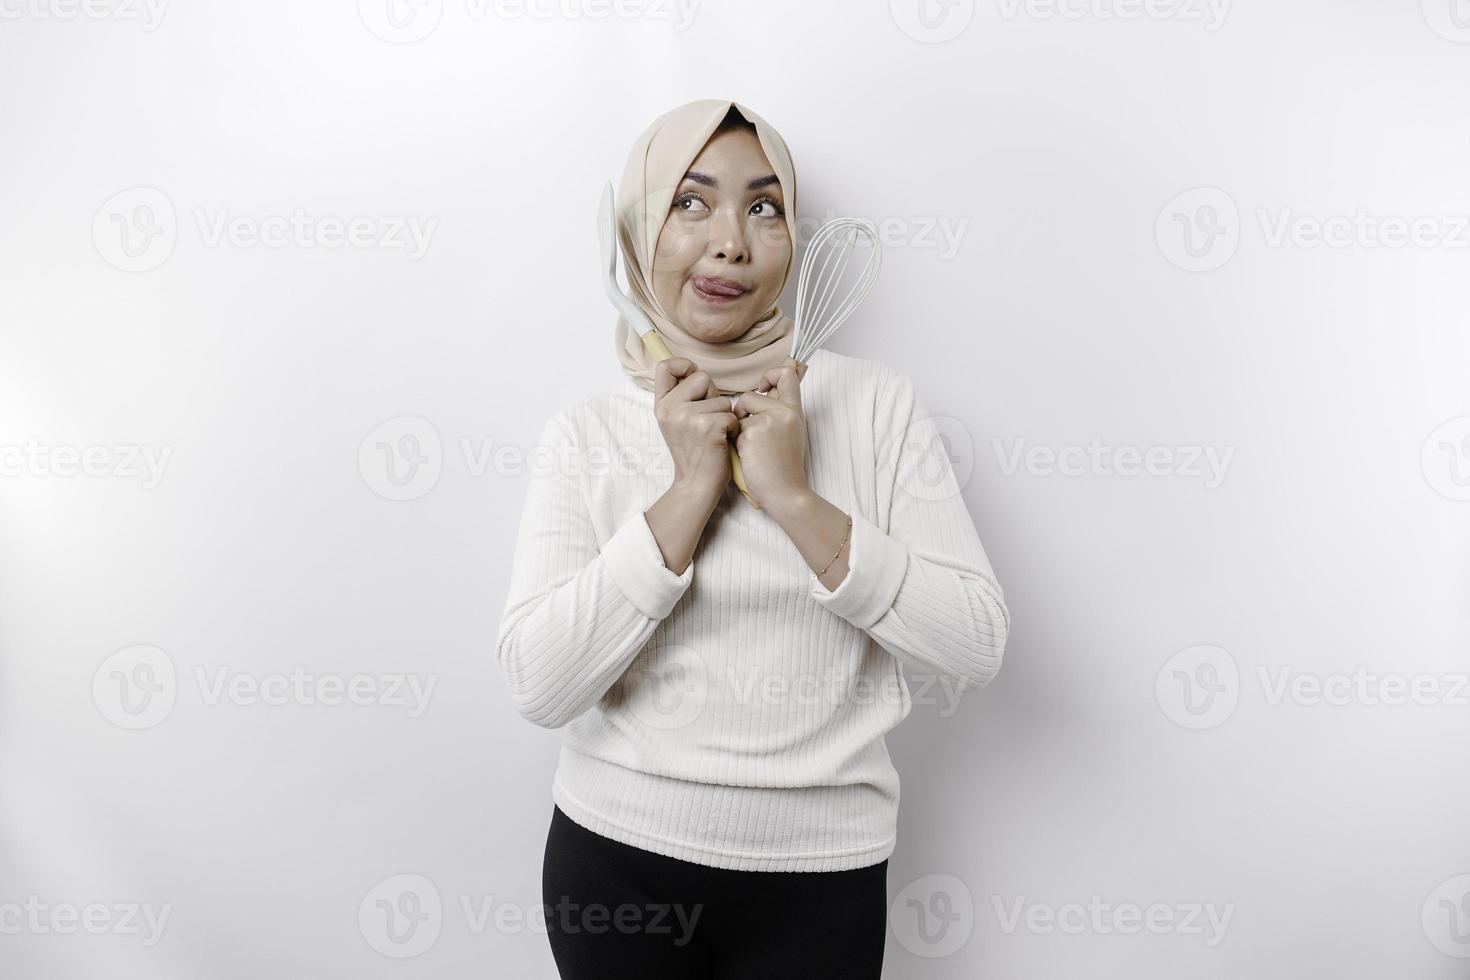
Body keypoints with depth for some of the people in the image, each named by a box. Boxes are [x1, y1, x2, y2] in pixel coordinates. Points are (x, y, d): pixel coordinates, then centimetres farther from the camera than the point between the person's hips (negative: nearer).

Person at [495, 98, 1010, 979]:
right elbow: (540, 685, -12)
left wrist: (795, 499, -19)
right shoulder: (588, 434, -4)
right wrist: (687, 493, -19)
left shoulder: (874, 402, -5)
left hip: (820, 871, 0)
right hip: (617, 857, 1)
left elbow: (978, 647, -11)